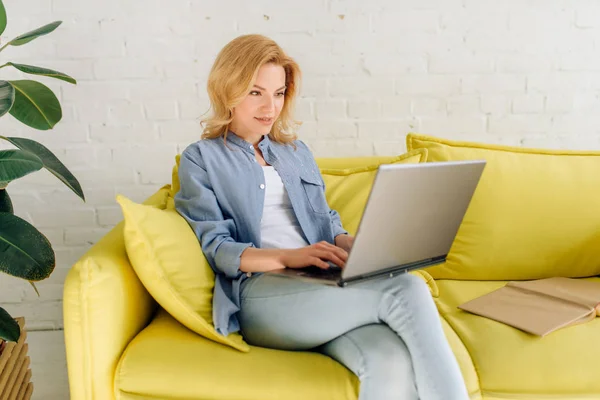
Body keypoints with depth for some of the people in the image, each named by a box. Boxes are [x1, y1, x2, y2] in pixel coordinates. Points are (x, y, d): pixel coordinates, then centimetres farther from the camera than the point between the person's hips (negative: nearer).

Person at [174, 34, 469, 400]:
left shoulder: (297, 152, 27)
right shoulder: (201, 159, 11)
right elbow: (216, 248, -1)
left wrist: (357, 248, -3)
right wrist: (289, 257, -19)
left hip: (323, 285, 5)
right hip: (260, 291, -4)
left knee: (394, 363, -31)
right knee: (407, 291, -29)